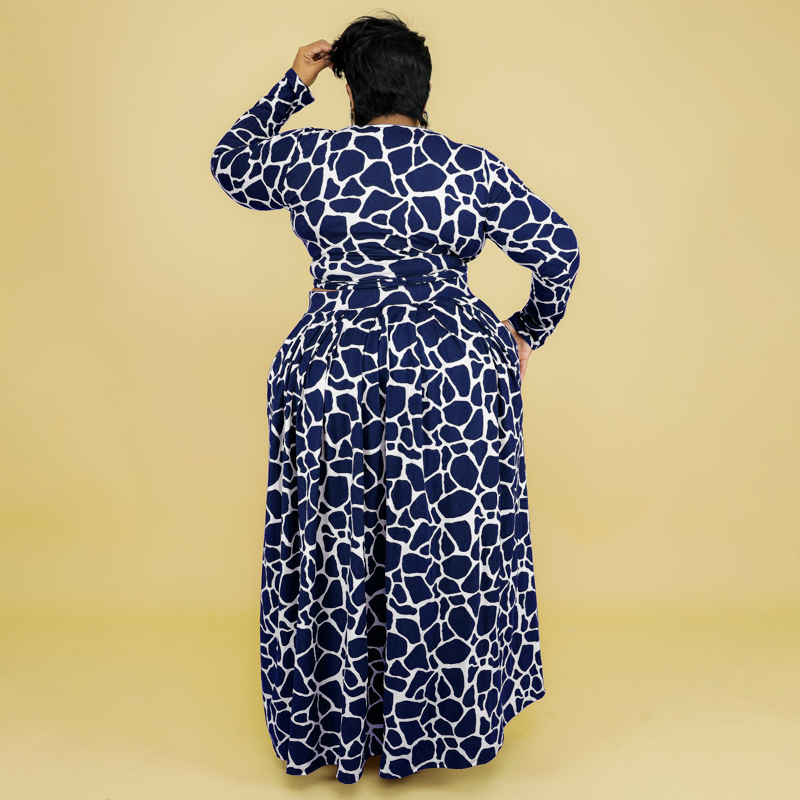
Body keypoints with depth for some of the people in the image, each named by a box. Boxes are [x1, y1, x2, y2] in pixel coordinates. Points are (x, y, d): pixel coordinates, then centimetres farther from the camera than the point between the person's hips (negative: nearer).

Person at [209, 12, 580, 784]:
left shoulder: (310, 156, 1)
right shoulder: (474, 167, 2)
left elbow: (229, 166, 19)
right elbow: (558, 250, 4)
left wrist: (290, 87, 23)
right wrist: (530, 331, 17)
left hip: (333, 374, 0)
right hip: (457, 378, 1)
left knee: (337, 554, 12)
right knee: (449, 553, 12)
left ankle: (338, 730, 27)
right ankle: (446, 724, 28)